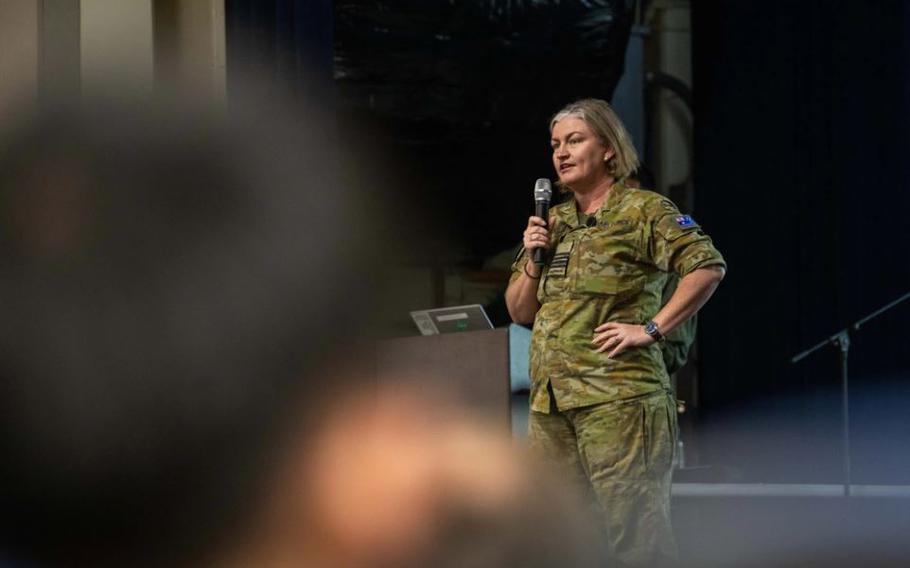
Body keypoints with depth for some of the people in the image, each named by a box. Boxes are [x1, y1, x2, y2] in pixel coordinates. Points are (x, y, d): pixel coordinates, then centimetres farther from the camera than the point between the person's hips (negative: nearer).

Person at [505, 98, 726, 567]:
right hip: (549, 402, 7)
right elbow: (520, 312, 21)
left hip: (616, 397, -7)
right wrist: (533, 260, 3)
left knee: (631, 530, -10)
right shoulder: (554, 223, 19)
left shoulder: (643, 211, -1)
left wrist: (651, 329, -15)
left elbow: (708, 267, -12)